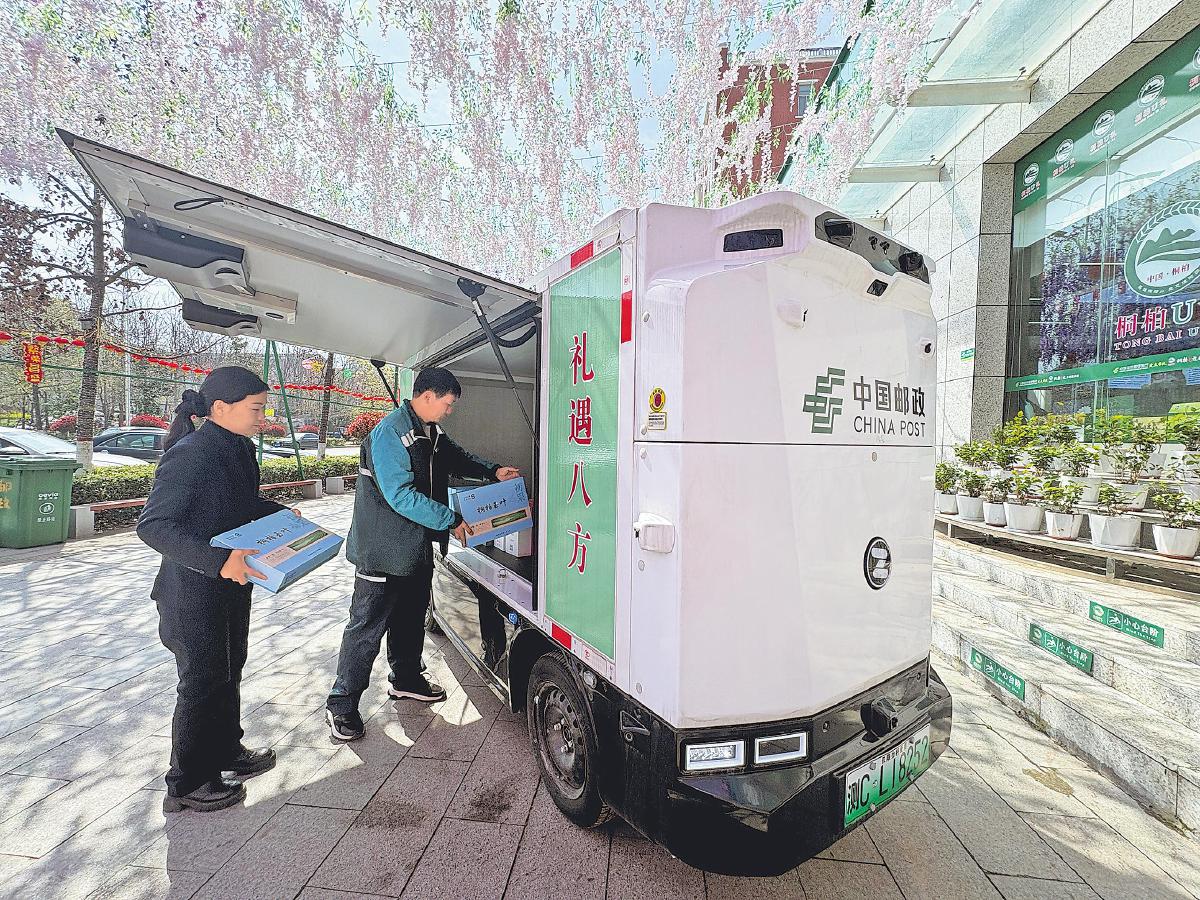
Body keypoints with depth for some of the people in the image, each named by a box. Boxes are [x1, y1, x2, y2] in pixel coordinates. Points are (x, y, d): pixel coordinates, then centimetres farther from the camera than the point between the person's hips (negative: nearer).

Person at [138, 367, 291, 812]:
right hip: (195, 589, -8)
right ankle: (187, 784, 28)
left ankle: (226, 751, 43)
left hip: (233, 582, 9)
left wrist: (281, 515, 4)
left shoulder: (239, 448, 2)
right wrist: (218, 560, -35)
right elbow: (152, 525, -26)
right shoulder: (189, 455, -24)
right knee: (203, 681, 7)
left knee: (228, 670, 22)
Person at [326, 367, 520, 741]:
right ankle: (341, 704, 20)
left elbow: (456, 457, 23)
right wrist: (453, 521, -26)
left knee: (411, 618, 22)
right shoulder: (389, 434, -24)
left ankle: (406, 679, 41)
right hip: (383, 551, -9)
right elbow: (401, 496, -29)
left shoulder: (432, 432, 6)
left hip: (417, 546, 9)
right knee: (367, 627, 3)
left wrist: (493, 471, 6)